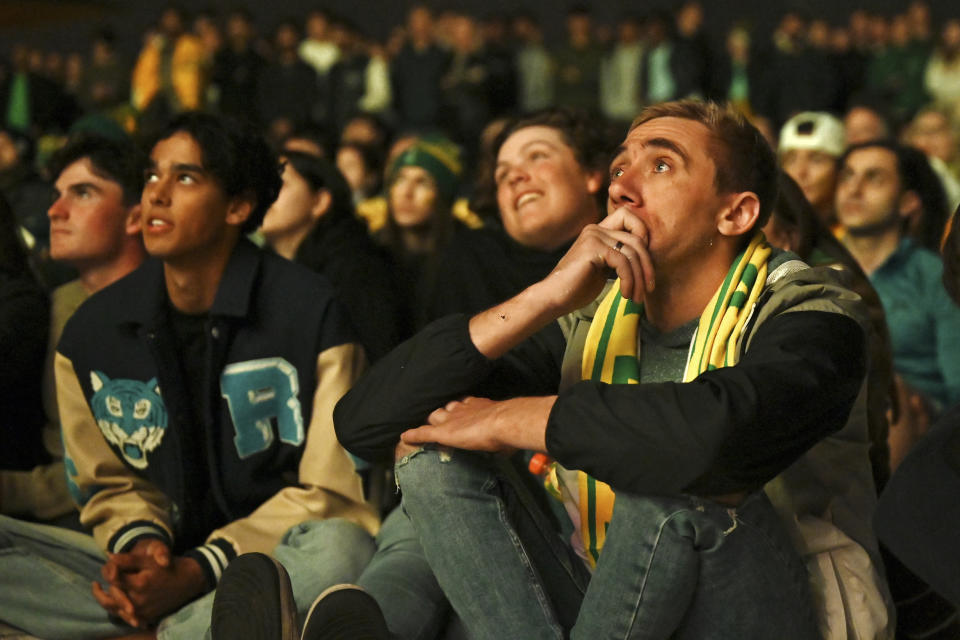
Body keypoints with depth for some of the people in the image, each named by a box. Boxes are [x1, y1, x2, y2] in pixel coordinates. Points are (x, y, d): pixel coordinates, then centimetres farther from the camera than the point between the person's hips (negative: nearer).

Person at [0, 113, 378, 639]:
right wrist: (137, 542, -10)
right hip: (157, 564, 4)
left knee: (337, 546, -38)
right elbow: (109, 484, 15)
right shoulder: (92, 332, 6)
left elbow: (330, 492, -8)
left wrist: (199, 570, -18)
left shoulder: (309, 314, -8)